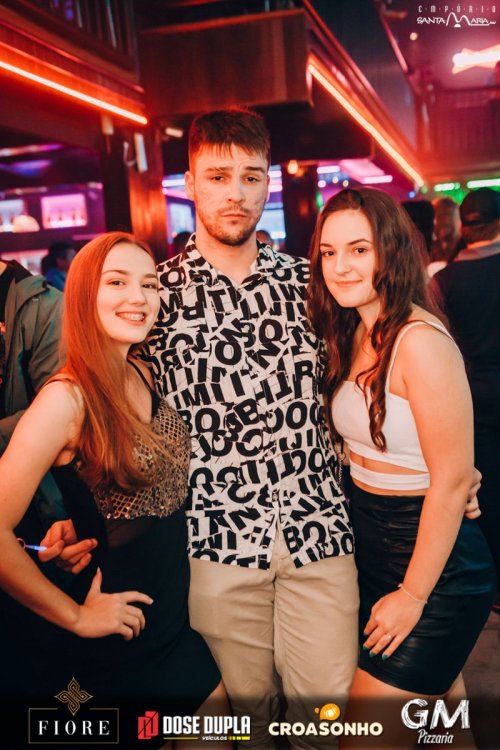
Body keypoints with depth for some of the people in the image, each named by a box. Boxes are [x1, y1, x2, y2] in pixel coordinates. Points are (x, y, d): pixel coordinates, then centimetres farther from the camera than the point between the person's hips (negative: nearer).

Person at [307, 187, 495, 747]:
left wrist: (412, 596, -15)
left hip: (432, 558, -8)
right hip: (369, 544, 8)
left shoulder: (420, 340, -22)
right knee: (438, 704, 25)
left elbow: (451, 482, -21)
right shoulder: (353, 338, 4)